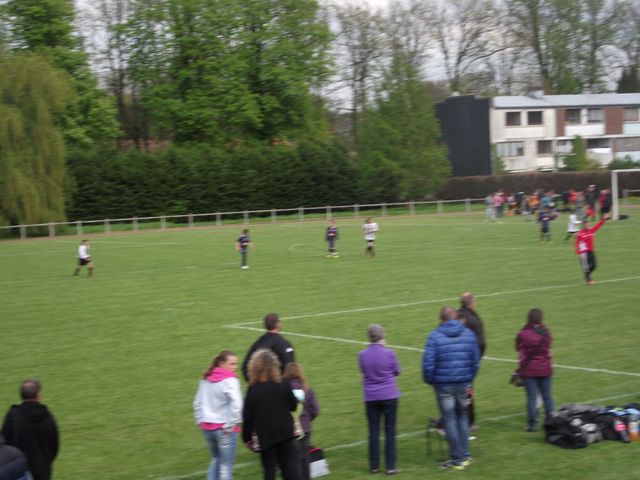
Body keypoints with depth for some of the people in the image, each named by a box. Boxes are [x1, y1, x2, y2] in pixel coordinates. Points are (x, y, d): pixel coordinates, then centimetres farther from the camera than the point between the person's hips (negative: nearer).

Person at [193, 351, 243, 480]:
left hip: (207, 427, 7)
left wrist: (201, 421, 16)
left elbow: (198, 403, 13)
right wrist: (231, 425, -16)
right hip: (224, 429, -7)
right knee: (226, 466, 2)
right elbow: (236, 404, -25)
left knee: (216, 459, 25)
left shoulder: (206, 379, 8)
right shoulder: (229, 380, -14)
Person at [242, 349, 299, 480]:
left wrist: (247, 437, 2)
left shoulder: (253, 389, -11)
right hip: (285, 432, 2)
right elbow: (293, 406, 4)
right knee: (289, 465, 7)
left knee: (269, 468, 7)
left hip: (265, 435, -2)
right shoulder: (283, 384, -7)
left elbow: (247, 416, -8)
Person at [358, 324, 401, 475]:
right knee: (390, 431, 5)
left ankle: (374, 466, 15)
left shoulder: (362, 355, -5)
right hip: (389, 396, -2)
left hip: (371, 397, 2)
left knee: (373, 431, 10)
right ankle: (390, 467, 5)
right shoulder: (389, 353, -13)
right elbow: (397, 371, 2)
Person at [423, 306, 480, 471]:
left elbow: (428, 363, -13)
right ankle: (465, 456, 18)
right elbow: (476, 361, 5)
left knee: (449, 419, 4)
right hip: (463, 383, 4)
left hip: (443, 384, -4)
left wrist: (429, 380, 3)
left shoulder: (435, 336, -10)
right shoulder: (469, 334, 2)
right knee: (462, 417, 17)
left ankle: (457, 459, 5)